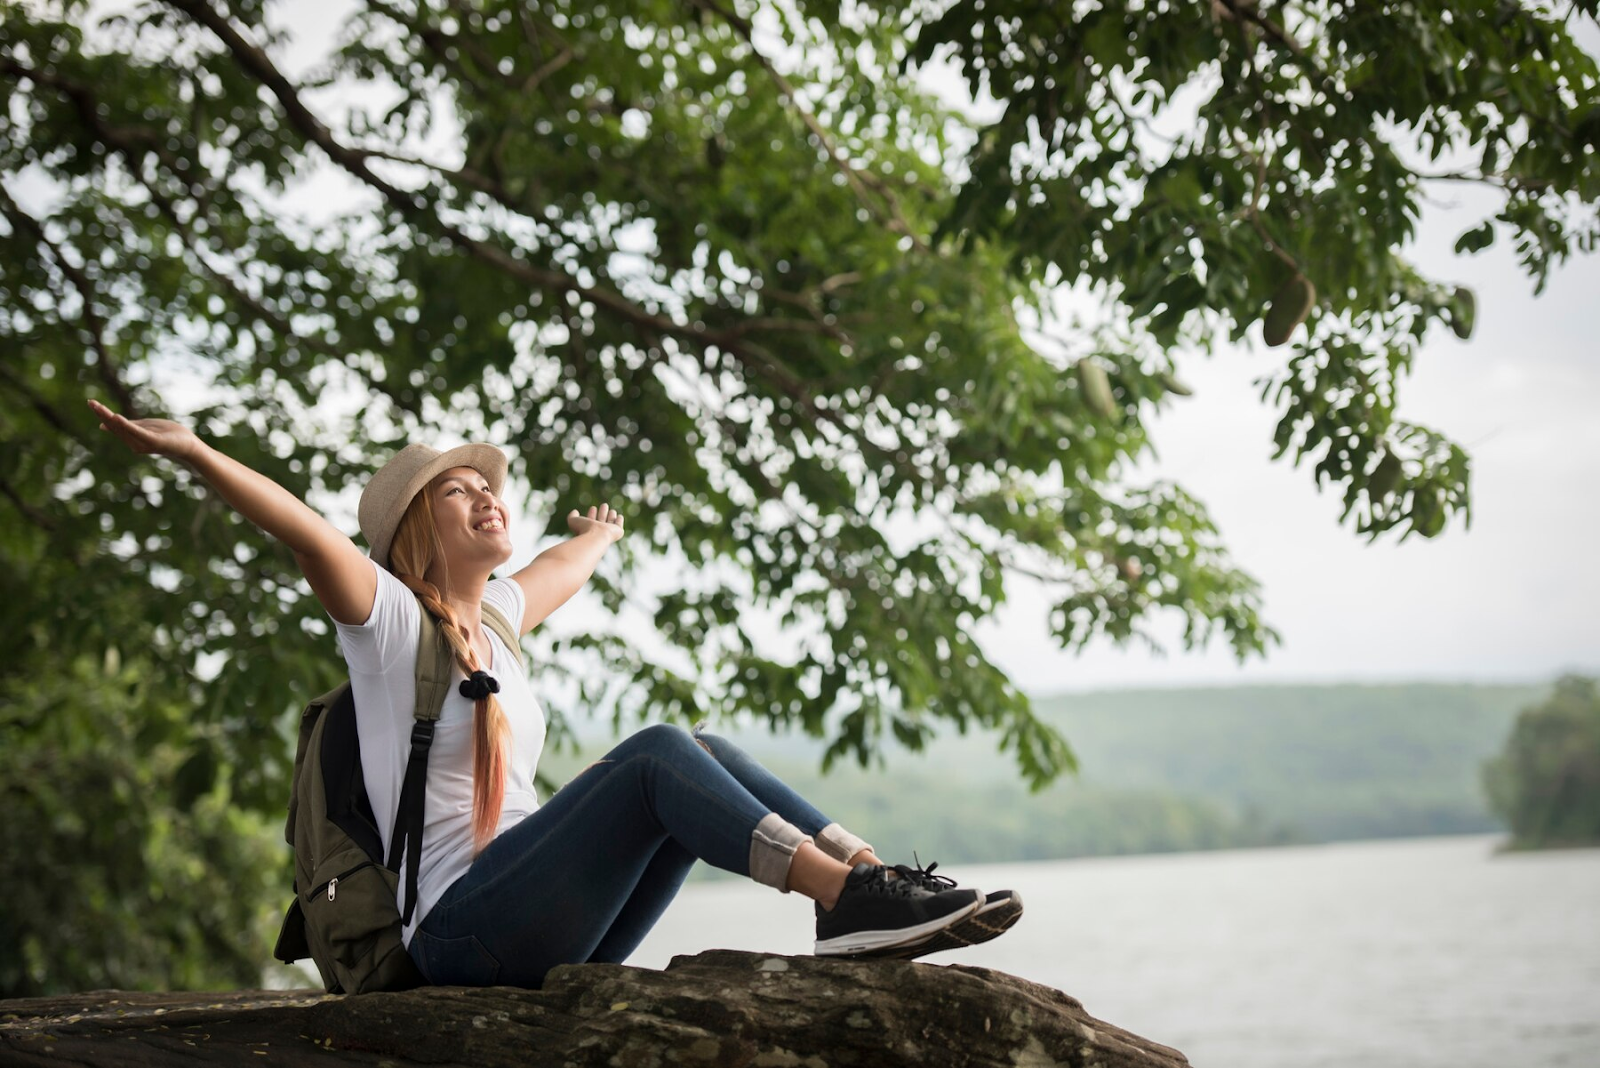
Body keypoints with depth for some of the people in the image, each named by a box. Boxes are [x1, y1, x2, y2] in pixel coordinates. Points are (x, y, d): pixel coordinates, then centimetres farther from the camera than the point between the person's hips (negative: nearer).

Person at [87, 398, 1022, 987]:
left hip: (550, 935, 8)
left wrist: (597, 539, 60)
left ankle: (868, 887, -23)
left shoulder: (488, 614, 20)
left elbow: (557, 574, 42)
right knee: (658, 754, -23)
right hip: (462, 931, -7)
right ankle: (850, 894, -33)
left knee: (704, 756, -9)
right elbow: (304, 530, -17)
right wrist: (192, 453, -28)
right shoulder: (388, 619, -1)